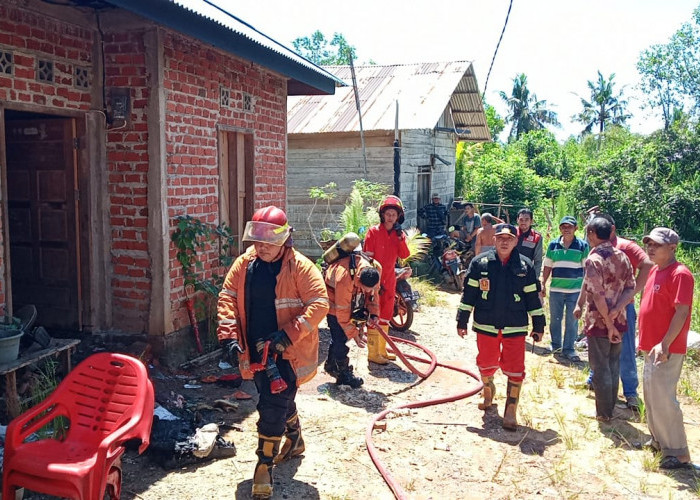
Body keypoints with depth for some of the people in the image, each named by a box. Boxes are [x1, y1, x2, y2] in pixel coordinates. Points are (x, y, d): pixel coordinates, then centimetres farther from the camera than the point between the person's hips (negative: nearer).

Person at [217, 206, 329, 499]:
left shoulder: (300, 267, -14)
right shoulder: (243, 265, 1)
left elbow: (319, 304, -19)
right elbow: (227, 297, 2)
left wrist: (288, 335, -27)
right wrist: (228, 335, -12)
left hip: (288, 352, -6)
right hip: (257, 351, 6)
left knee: (272, 407, -7)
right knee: (279, 400, 23)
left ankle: (264, 466, 8)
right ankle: (295, 441, 48)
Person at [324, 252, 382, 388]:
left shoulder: (376, 269, -27)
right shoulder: (344, 279, -43)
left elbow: (373, 292, -4)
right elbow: (342, 313, -31)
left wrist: (374, 314, -14)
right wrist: (354, 335, -24)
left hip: (354, 296, 6)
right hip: (333, 295, -6)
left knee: (340, 333, 14)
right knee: (340, 335, -10)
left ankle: (331, 365, 31)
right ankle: (344, 373, 4)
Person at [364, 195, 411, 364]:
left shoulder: (399, 233, 8)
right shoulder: (374, 231, -9)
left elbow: (404, 255, -3)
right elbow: (367, 258, -12)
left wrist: (400, 237, -14)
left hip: (389, 279, 6)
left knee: (385, 315, 15)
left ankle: (382, 350, 27)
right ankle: (373, 354, 3)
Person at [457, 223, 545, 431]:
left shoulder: (525, 266, 0)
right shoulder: (480, 263, -2)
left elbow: (533, 297, 6)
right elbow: (469, 293, 2)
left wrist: (538, 325, 8)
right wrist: (462, 321, 2)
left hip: (515, 327, 0)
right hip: (485, 325, 1)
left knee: (515, 370, -2)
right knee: (486, 363, 16)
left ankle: (511, 412, 10)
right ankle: (488, 391, 46)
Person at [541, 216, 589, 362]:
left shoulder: (583, 246, -1)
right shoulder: (553, 245, 6)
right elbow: (547, 266, 10)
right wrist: (543, 284, 6)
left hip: (575, 290, -2)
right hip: (556, 289, 2)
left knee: (572, 321, 4)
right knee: (555, 319, 10)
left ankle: (568, 349, 14)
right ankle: (555, 345, 25)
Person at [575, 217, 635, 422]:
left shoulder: (593, 260, -18)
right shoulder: (622, 257, 3)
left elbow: (599, 297, -22)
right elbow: (631, 288, 1)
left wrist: (609, 326, -15)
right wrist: (617, 309, -11)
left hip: (599, 323, -6)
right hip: (619, 321, 6)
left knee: (600, 368, 6)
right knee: (613, 366, 17)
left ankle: (604, 413, 16)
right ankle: (610, 408, 29)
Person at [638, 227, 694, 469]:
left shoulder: (680, 274, -16)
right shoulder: (655, 271, 11)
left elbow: (682, 312, -21)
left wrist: (664, 344, -25)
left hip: (666, 350, -9)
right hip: (650, 347, 9)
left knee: (662, 399, -6)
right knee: (651, 397, 18)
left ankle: (678, 452, 5)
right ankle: (659, 440, 32)